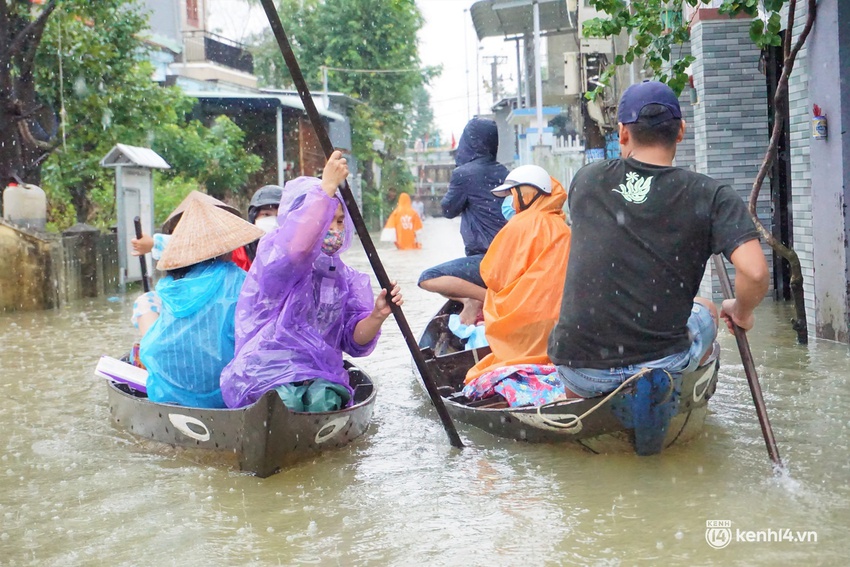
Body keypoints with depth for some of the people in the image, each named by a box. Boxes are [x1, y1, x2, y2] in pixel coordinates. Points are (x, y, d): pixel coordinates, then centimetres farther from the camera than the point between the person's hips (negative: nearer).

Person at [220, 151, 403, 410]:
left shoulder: (346, 279, 15)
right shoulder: (272, 255, -1)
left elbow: (354, 342, 8)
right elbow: (296, 247, -28)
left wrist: (377, 316, -13)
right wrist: (328, 186, -27)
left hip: (319, 376, 4)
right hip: (264, 375, -4)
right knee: (288, 399, -36)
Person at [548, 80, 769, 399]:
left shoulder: (586, 180, 3)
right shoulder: (711, 196, -5)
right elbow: (755, 273, -16)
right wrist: (740, 312, 6)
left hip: (580, 373, 1)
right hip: (662, 366, -1)